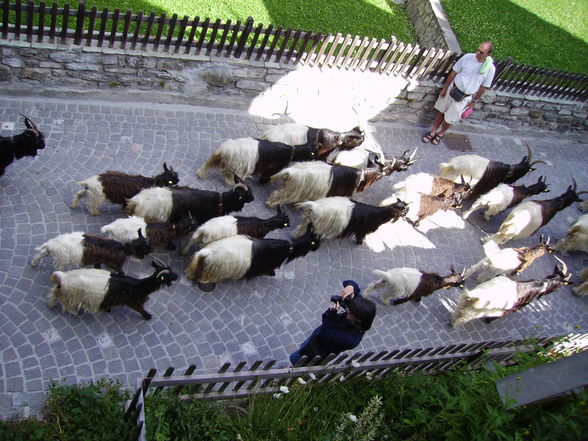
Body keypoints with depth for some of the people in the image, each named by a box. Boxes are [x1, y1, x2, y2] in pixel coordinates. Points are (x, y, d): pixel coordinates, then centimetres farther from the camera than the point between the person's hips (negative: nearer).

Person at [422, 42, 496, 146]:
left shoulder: (490, 68, -15)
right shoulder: (467, 57, -14)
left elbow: (483, 87, -3)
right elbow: (454, 73, -3)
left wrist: (474, 101, 2)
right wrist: (444, 88, 0)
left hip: (465, 97, -1)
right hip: (453, 89, 1)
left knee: (449, 119, 8)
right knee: (441, 111, 15)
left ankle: (441, 133, 38)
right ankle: (433, 132, 35)